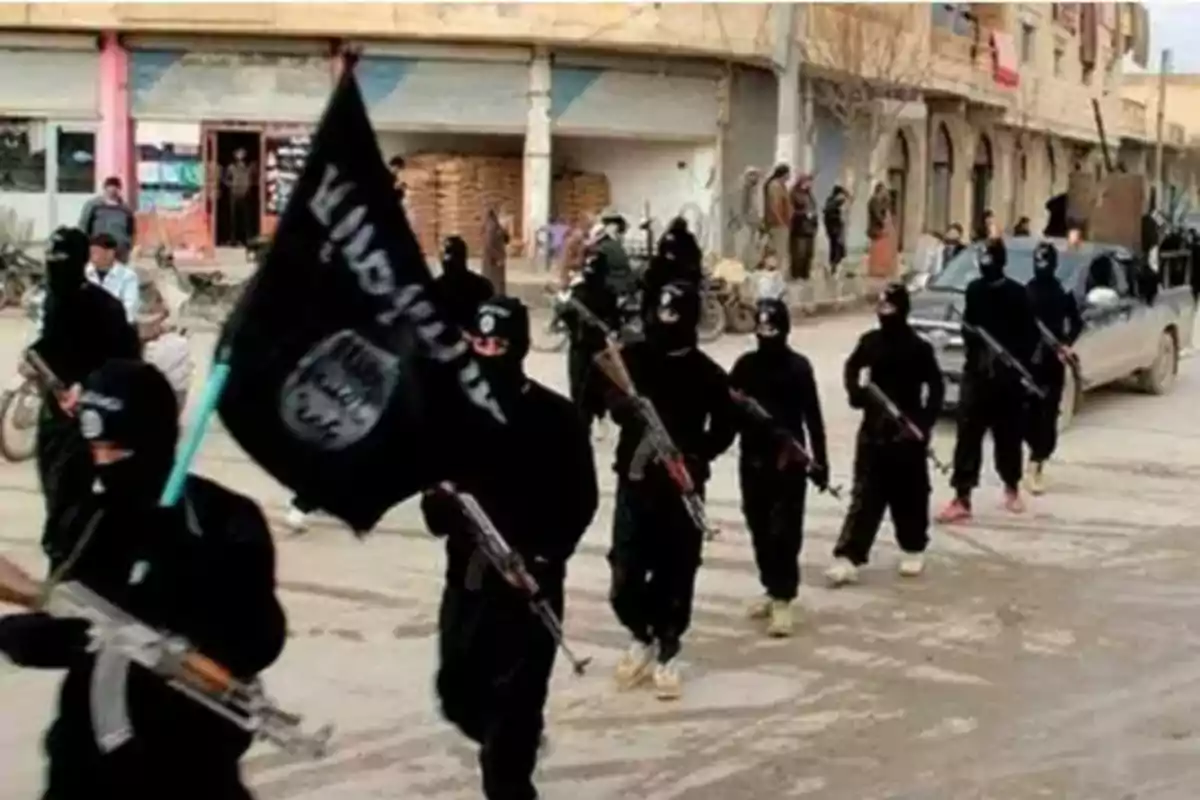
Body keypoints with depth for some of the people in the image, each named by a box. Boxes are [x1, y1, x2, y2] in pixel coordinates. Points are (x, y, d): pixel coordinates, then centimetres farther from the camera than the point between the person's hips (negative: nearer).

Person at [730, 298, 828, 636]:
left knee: (785, 530, -6)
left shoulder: (797, 366, -6)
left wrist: (819, 460, -5)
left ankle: (783, 599, -5)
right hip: (753, 458, 4)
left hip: (789, 458, -4)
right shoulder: (745, 364, 3)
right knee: (760, 529, 12)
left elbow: (812, 415, -4)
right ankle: (772, 589, 26)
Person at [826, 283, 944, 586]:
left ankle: (914, 550, 28)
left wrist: (924, 424, -17)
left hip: (907, 433, -2)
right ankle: (847, 558, -5)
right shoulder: (870, 342, 1)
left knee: (910, 495, 9)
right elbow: (852, 368, 17)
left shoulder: (918, 348, -9)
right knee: (865, 496, 0)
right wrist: (855, 391, -4)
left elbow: (936, 387, -6)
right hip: (874, 430, 2)